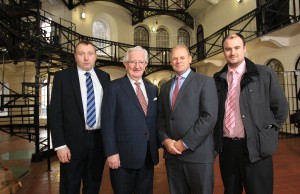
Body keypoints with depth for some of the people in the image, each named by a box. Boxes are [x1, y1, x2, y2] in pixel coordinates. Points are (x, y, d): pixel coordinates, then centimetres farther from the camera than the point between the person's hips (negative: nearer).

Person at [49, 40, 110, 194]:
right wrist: (60, 145, -12)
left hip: (99, 139, 3)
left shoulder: (104, 77, 5)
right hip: (73, 141, -2)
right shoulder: (62, 77, -4)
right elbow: (55, 112, -6)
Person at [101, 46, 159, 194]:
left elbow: (155, 120, 12)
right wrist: (111, 153, -15)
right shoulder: (114, 87, -8)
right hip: (124, 156, -5)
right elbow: (107, 123, -11)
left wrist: (156, 146, 9)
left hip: (149, 155, 5)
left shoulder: (152, 89, 8)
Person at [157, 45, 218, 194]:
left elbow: (209, 117, -13)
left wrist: (185, 143, -15)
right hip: (171, 153, 5)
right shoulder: (165, 87, 14)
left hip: (198, 153, -4)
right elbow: (160, 117, 11)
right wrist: (165, 140, -6)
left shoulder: (205, 82, -3)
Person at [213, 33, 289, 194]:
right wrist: (217, 139, 7)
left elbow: (281, 107, 3)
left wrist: (267, 134, 0)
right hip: (226, 147, 3)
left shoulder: (265, 74, -3)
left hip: (255, 147, -3)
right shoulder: (218, 79, 5)